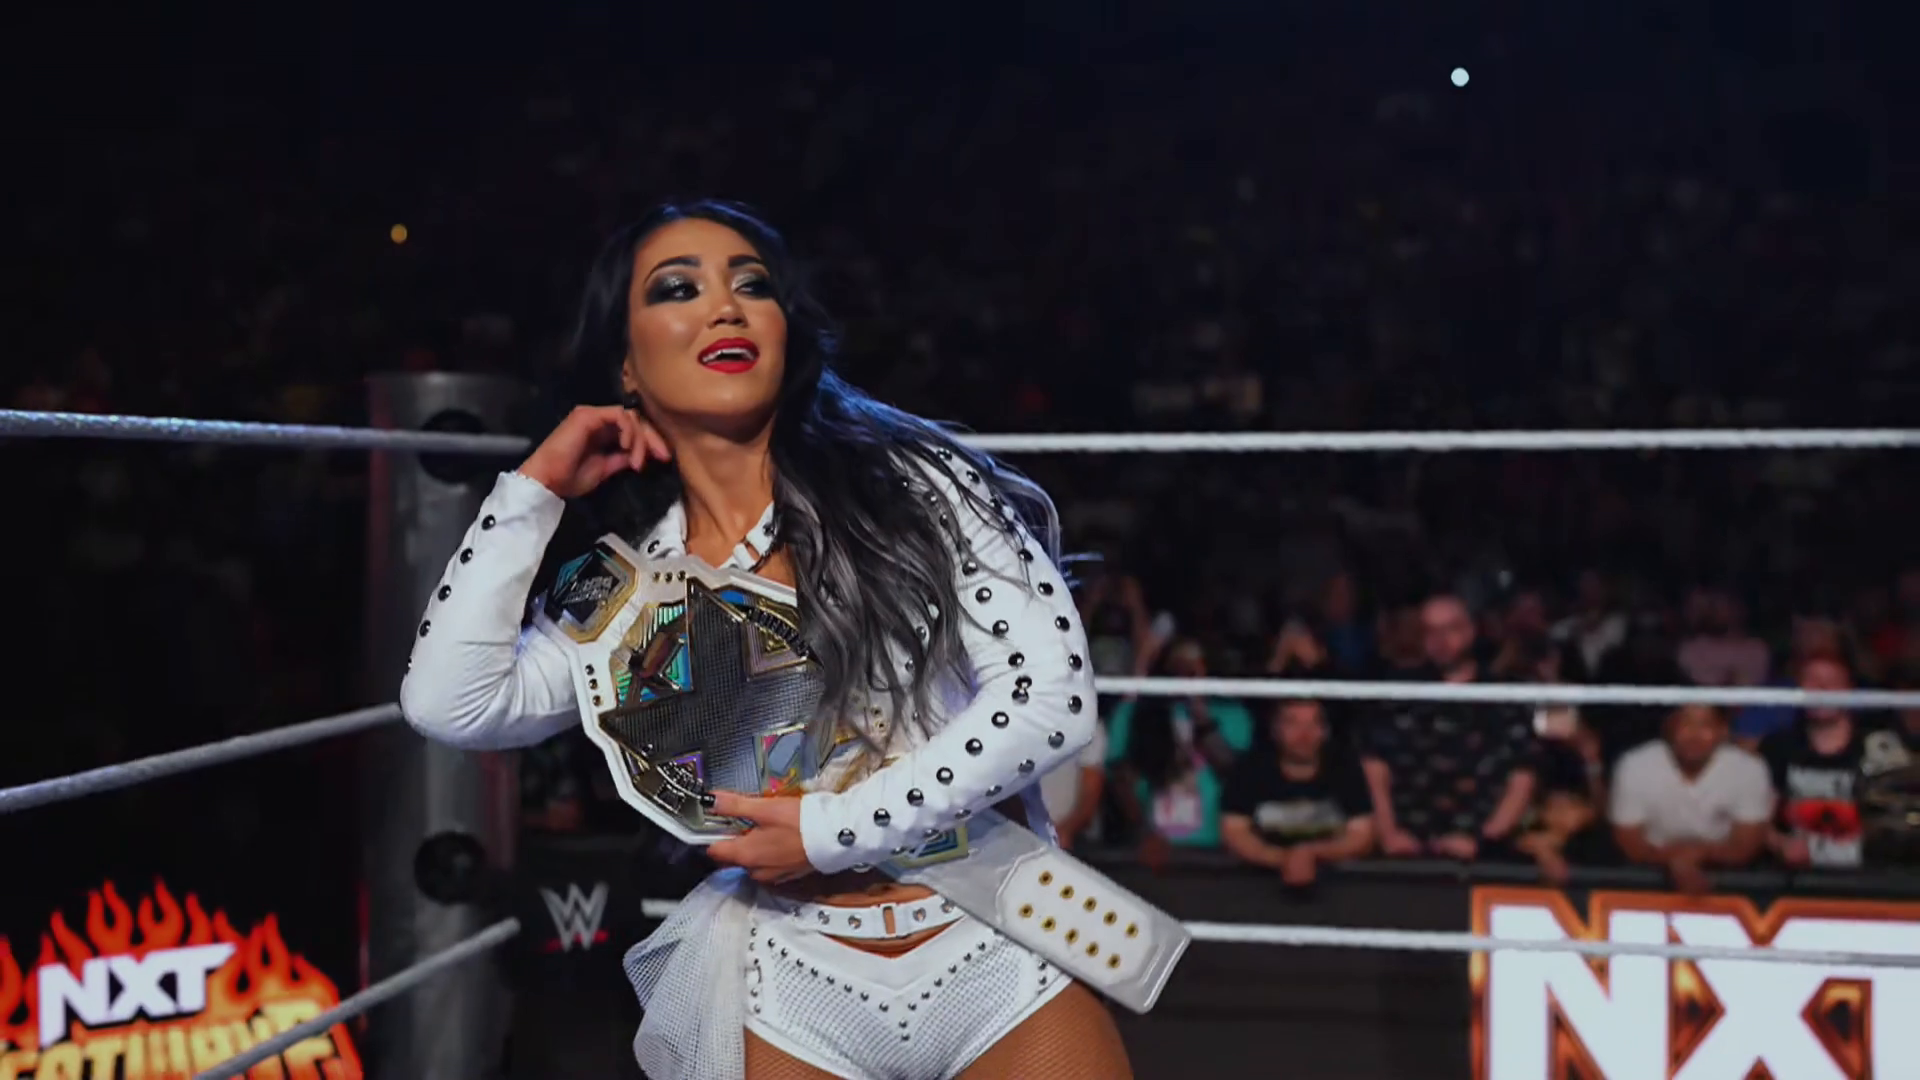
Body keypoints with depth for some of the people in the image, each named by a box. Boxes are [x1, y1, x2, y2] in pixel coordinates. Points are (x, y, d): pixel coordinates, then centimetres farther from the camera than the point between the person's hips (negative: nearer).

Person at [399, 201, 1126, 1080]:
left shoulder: (912, 481, -6)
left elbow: (1053, 694, -13)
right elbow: (451, 704, -9)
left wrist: (830, 830, -14)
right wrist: (534, 489, -5)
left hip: (1006, 948, -2)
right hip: (799, 986, 2)